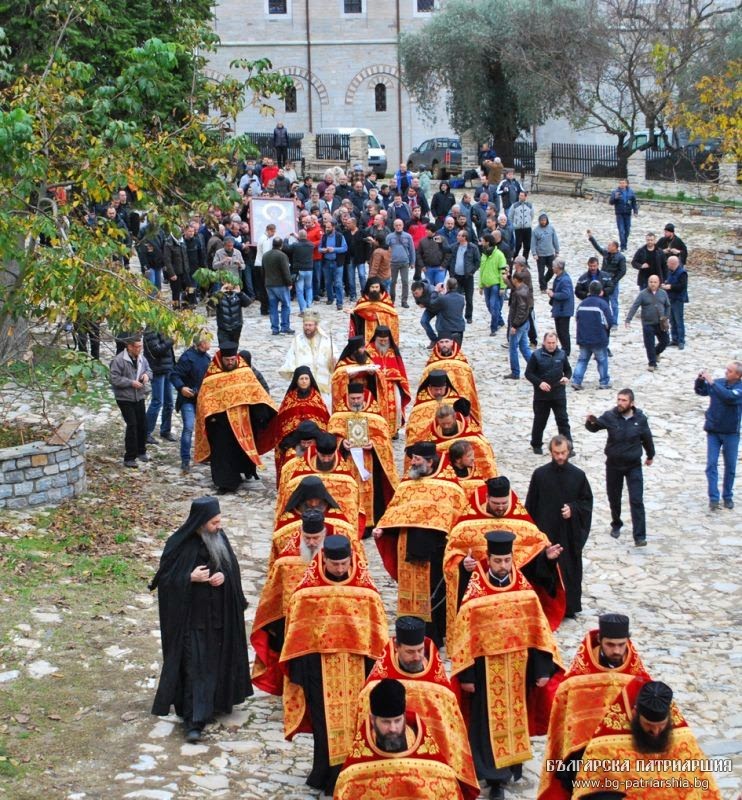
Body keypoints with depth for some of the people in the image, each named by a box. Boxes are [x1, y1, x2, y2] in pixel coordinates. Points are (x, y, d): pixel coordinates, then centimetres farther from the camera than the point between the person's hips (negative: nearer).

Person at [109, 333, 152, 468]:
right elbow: (114, 378, -20)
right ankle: (129, 458, -4)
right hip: (125, 399, -7)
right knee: (132, 425, -11)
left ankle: (141, 452, 34)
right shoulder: (119, 360, -18)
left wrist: (147, 374, -6)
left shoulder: (141, 358, 4)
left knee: (143, 424, 14)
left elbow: (149, 370, 19)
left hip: (139, 397, 7)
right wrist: (131, 383, -22)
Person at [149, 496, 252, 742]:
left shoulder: (220, 538, 1)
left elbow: (233, 567, 10)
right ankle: (194, 720, -5)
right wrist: (190, 578, -22)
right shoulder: (180, 545, -13)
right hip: (191, 616, -5)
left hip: (218, 614, 5)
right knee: (194, 665, -6)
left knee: (216, 661, 13)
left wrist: (224, 576, -11)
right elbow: (165, 578, -9)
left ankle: (216, 702, 31)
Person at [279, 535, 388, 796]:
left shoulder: (366, 592, -6)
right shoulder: (307, 592, -8)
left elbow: (377, 633, 2)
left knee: (354, 720, 5)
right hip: (320, 668, -1)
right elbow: (297, 634, -1)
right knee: (326, 722, 6)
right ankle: (327, 774, 20)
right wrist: (297, 672, 0)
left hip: (357, 668, 1)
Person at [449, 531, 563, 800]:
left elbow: (538, 630, 0)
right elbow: (464, 635, -9)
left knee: (516, 716, 15)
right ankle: (495, 777, 10)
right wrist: (466, 674, -10)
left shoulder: (525, 591, -4)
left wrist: (542, 668, -1)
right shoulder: (475, 595, -13)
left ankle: (511, 765, 33)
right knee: (491, 722, 3)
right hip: (487, 670, -3)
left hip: (518, 669, 3)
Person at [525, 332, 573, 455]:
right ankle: (536, 445, 28)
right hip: (541, 395, -2)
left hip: (559, 395, 2)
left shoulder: (562, 354, 2)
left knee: (563, 421, 0)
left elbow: (568, 369, 15)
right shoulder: (536, 355, -7)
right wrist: (539, 383, -19)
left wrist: (567, 377, -8)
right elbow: (528, 373, -4)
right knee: (539, 421, 10)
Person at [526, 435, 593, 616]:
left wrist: (573, 509, -13)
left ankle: (569, 607, 18)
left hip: (570, 533, 1)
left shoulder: (578, 475, -2)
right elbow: (531, 505, 2)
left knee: (570, 570, 6)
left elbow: (587, 501, 6)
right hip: (545, 532, 0)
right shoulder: (540, 474, -3)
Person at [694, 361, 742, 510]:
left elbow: (728, 396, -32)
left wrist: (711, 382, -32)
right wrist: (700, 379, -12)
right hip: (713, 431, 2)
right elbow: (700, 391, 8)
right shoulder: (719, 382, -2)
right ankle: (713, 498, -3)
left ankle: (728, 497, 23)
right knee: (711, 464, -4)